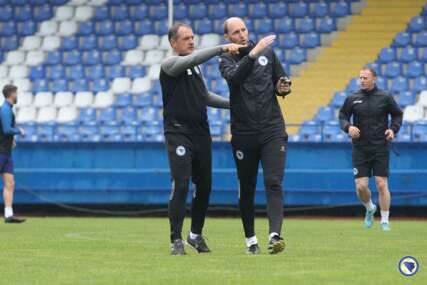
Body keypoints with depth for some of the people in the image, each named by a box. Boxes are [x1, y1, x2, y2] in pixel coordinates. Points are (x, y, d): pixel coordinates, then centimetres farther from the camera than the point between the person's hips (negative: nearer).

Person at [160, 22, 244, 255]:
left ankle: (196, 235, 24)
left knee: (204, 187, 9)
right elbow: (192, 59, -28)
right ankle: (176, 240, -10)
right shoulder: (170, 64, -8)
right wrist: (222, 49, -33)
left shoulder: (194, 66, 16)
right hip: (178, 133, -7)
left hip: (201, 133, 7)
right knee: (181, 185, -14)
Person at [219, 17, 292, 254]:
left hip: (272, 130, 1)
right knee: (246, 188, 7)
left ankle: (275, 235, -24)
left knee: (274, 183, -13)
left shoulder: (268, 52, 9)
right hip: (244, 133, -1)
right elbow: (235, 77, -22)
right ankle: (250, 239, 19)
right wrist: (253, 53, -32)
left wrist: (283, 88, -4)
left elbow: (281, 81, 19)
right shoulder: (226, 59, 1)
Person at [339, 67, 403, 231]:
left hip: (381, 149, -2)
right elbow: (342, 116, 11)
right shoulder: (352, 99, 3)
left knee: (381, 184, -7)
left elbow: (397, 115, 11)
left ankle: (385, 221, 3)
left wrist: (393, 129, -6)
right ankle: (370, 209, 28)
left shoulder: (385, 98, 0)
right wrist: (348, 127, -10)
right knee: (360, 186, -4)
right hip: (360, 150, 2)